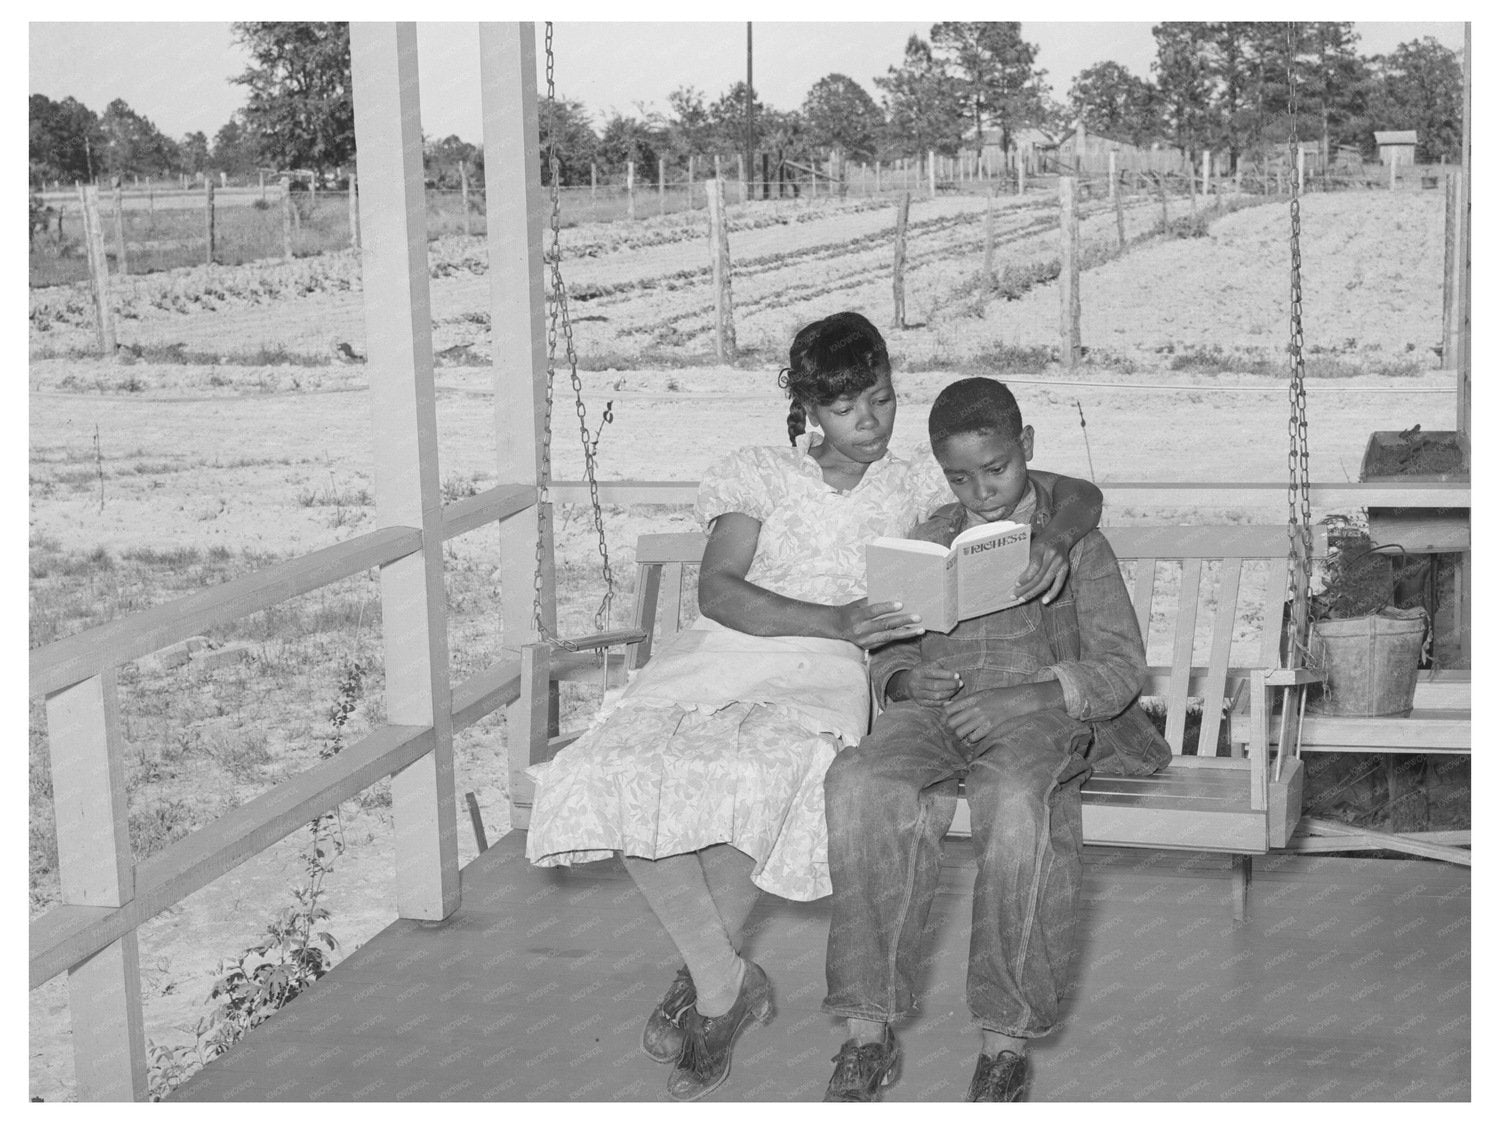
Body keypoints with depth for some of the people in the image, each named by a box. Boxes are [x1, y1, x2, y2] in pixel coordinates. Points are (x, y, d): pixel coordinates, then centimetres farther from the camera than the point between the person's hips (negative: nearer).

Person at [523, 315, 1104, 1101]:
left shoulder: (915, 489, 15)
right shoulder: (759, 476, 14)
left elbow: (1079, 493, 15)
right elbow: (717, 592, -3)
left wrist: (1057, 539, -10)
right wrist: (834, 619, -17)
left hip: (821, 676, -1)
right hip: (723, 654, 1)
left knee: (757, 778, -36)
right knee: (615, 777, -28)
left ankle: (704, 980, -12)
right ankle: (729, 985, -13)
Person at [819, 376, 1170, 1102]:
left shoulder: (1074, 539, 11)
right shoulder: (927, 543, 22)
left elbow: (1120, 666, 3)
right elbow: (885, 649, 23)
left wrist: (1028, 696, -15)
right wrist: (902, 678, -3)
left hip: (1041, 713, -3)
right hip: (933, 712, 3)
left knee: (1014, 799, -40)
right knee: (860, 784, -32)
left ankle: (1007, 1041, -29)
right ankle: (869, 1029, -28)